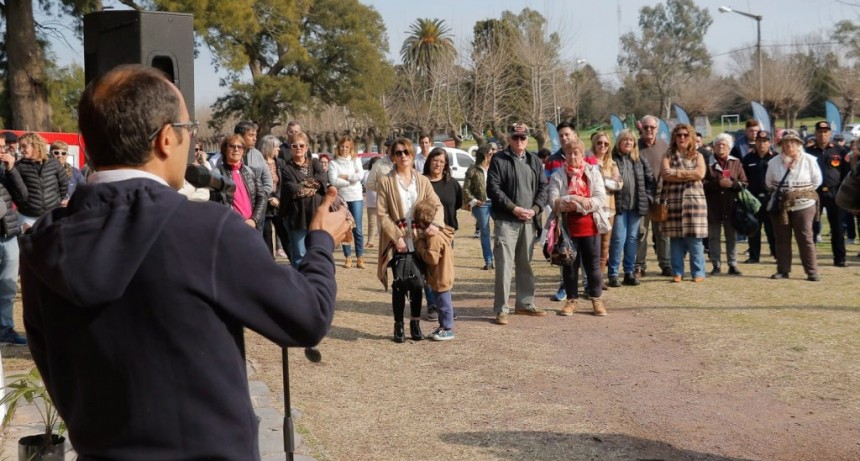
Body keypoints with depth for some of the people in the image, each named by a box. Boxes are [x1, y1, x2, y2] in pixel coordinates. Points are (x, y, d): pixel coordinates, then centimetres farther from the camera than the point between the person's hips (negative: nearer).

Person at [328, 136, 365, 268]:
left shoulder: (356, 160, 8)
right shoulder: (333, 163, 4)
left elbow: (360, 175, -9)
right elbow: (333, 181, -10)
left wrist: (344, 176, -7)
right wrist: (351, 180, -9)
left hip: (356, 198, 0)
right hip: (341, 199, 0)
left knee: (357, 229, -2)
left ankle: (360, 257, 3)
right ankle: (347, 257, 12)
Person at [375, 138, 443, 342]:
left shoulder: (422, 181, 7)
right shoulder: (385, 182, -3)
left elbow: (437, 205, 4)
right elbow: (382, 214, -7)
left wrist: (435, 223, -16)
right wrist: (396, 237, -14)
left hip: (419, 240, 3)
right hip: (397, 242, -3)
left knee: (417, 283, 9)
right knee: (399, 285, 3)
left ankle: (415, 323, 21)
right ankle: (399, 326, 14)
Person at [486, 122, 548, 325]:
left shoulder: (534, 161, 13)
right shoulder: (499, 160, -3)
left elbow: (543, 186, 11)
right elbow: (493, 189, -9)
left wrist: (535, 208, -5)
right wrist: (514, 208, -13)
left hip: (529, 220, 5)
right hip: (506, 220, -5)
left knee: (526, 263, 14)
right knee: (504, 265, -7)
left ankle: (525, 304, 25)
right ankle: (501, 309, -3)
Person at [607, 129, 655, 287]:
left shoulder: (640, 160, 12)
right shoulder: (613, 159, -3)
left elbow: (651, 180, 14)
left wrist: (648, 197, 6)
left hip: (636, 205, 5)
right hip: (619, 205, -4)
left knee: (633, 238, 8)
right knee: (618, 239, -6)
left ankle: (629, 272, 16)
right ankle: (613, 274, 1)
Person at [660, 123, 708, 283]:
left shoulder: (697, 156, 12)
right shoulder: (668, 155, 11)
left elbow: (700, 174, -6)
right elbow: (665, 173, -8)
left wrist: (677, 173, -6)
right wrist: (689, 175, -8)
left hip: (694, 200, -1)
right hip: (673, 200, 1)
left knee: (694, 238, -3)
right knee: (675, 238, 1)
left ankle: (698, 273, 3)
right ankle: (677, 273, 8)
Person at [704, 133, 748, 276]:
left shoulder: (736, 163, 9)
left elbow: (744, 183, 6)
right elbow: (703, 183, -6)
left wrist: (733, 184, -13)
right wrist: (718, 183, -18)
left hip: (731, 206, 1)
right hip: (713, 206, -1)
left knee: (731, 236, 6)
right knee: (713, 236, 3)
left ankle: (732, 265, 12)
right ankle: (716, 265, 10)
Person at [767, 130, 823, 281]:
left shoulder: (809, 160, -4)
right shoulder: (774, 162, 2)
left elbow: (817, 180, 3)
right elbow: (769, 182, 14)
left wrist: (804, 192, 4)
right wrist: (778, 192, 9)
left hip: (803, 204, -3)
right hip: (781, 205, 3)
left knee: (805, 238, -3)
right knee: (782, 238, 7)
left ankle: (812, 271, 2)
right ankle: (783, 270, 15)